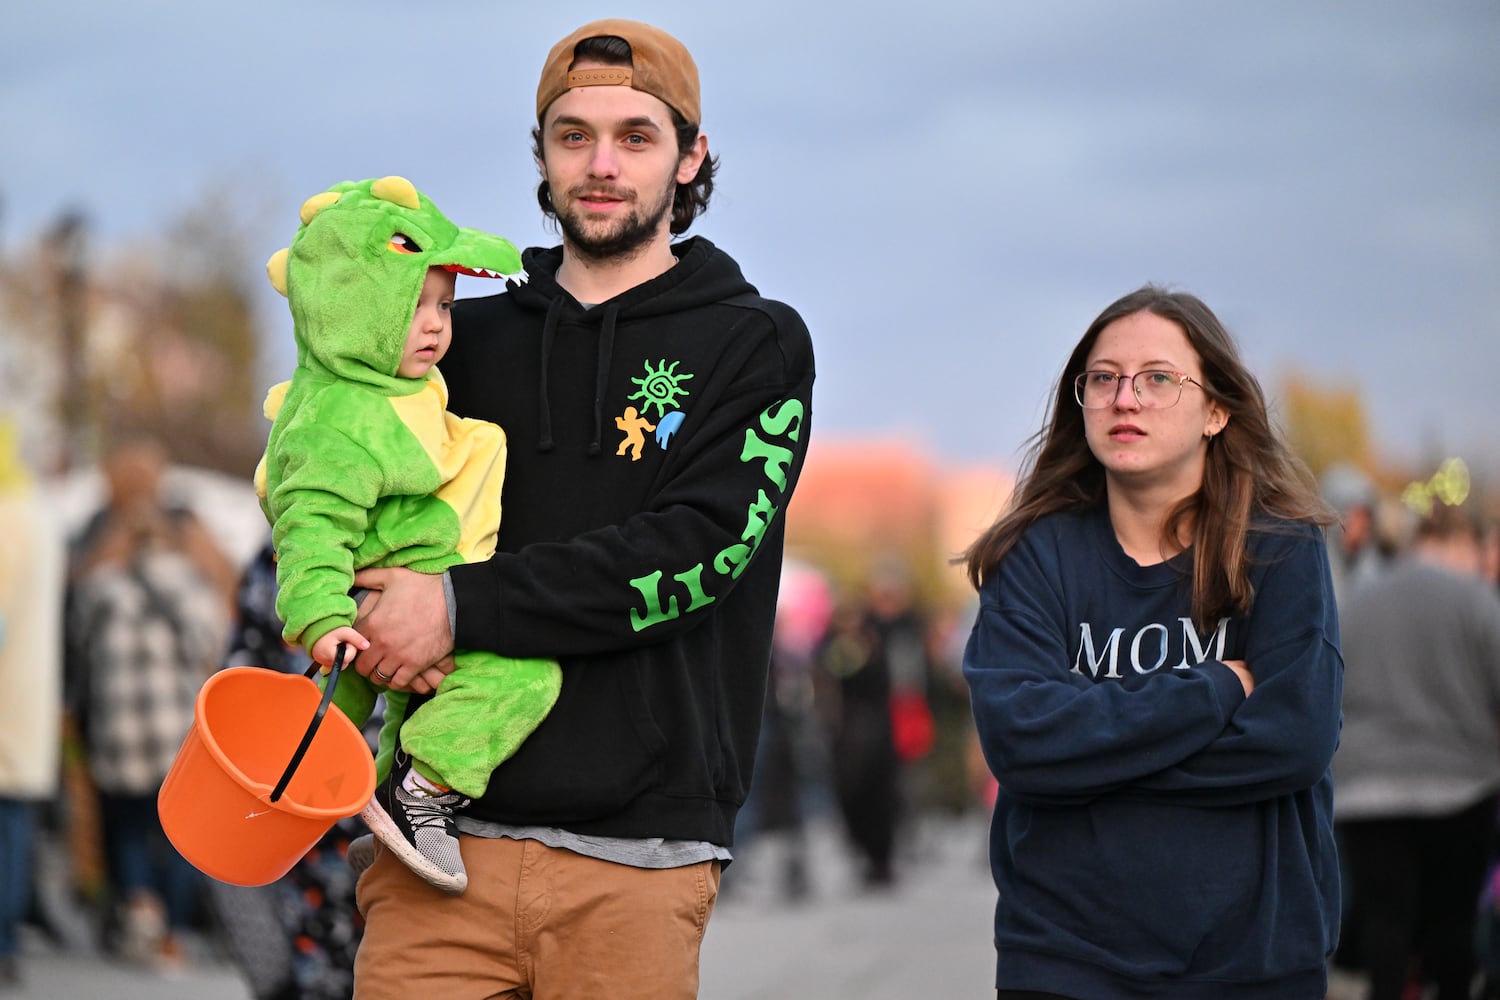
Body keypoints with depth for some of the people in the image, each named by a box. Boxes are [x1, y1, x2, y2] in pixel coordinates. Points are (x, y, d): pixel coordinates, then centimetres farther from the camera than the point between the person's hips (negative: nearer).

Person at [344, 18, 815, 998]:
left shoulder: (757, 346, 4)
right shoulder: (470, 337, 15)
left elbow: (695, 553, -9)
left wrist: (464, 607, -16)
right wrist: (371, 615, -6)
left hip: (639, 856, -2)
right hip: (446, 832, 2)